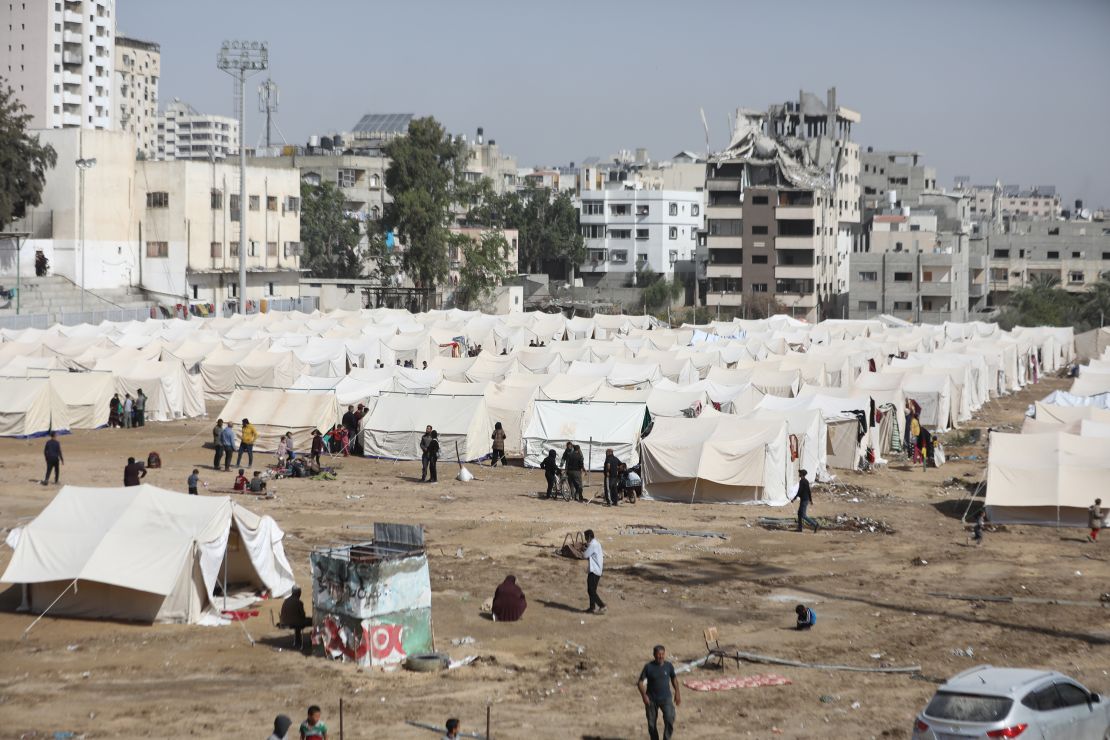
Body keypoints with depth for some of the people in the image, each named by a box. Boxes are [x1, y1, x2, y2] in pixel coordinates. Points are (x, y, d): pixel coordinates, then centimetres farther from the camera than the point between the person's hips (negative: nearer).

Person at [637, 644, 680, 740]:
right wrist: (644, 695, -19)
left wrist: (677, 693, 7)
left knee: (669, 720, -17)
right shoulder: (648, 667, -11)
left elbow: (674, 679, 12)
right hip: (651, 700, 0)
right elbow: (640, 682, -6)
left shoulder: (669, 666, -5)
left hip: (666, 698, 0)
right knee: (652, 724, 6)